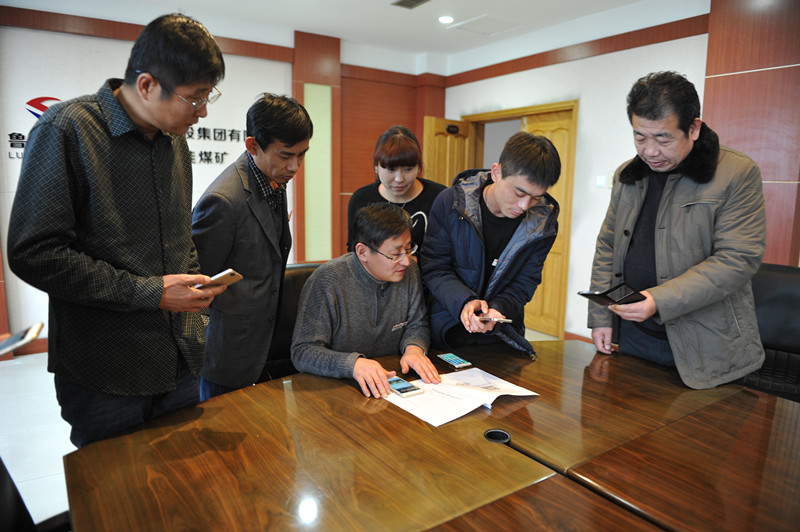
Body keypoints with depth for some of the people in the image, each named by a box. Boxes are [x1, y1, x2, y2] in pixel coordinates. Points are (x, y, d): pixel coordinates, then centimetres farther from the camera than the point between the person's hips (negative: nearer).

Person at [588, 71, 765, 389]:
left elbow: (739, 259, -16)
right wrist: (600, 317, 5)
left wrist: (660, 300, -26)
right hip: (633, 336, 5)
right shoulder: (626, 176, 9)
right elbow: (607, 247, 11)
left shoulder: (738, 174, -8)